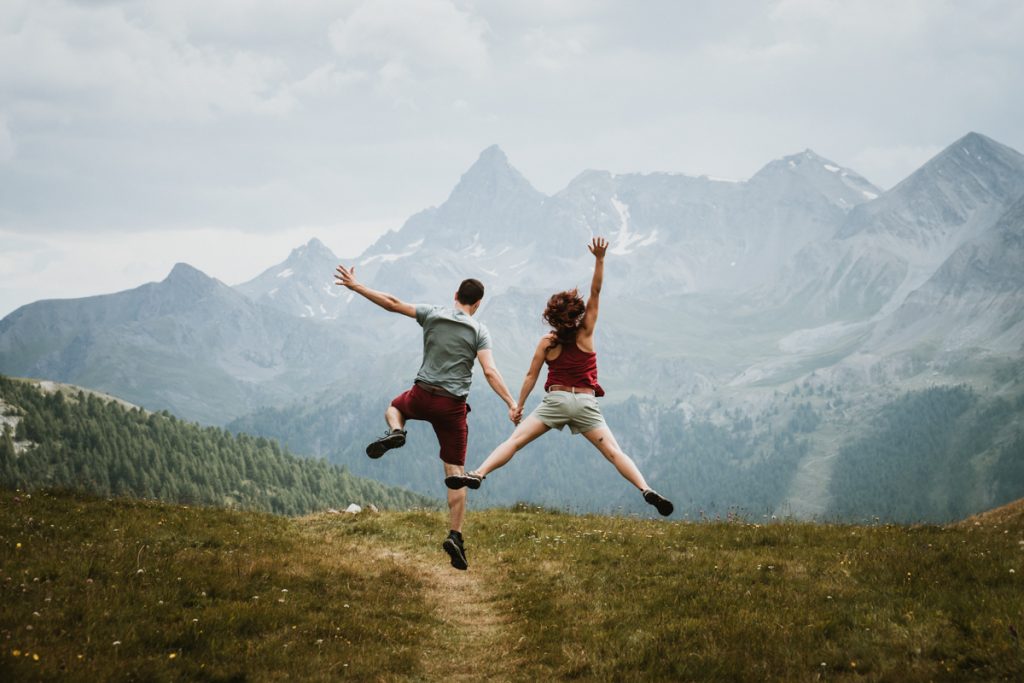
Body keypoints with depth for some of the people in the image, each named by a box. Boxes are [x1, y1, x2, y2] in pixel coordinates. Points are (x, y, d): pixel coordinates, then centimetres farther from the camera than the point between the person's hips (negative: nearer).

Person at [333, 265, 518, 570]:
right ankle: (455, 535, -7)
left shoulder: (433, 314, 1)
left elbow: (392, 303, 1)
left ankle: (395, 431, 1)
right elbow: (490, 371, -14)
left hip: (422, 396, 1)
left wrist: (356, 286, 9)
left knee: (395, 406, 37)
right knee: (456, 472, 3)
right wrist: (511, 402, -15)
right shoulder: (479, 331, -3)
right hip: (452, 405, -1)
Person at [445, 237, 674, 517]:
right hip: (585, 403, 0)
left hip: (556, 399, 0)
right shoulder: (585, 334, 2)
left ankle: (478, 474, -25)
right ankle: (646, 490, -22)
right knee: (613, 451, -5)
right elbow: (595, 292, -2)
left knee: (514, 440, -7)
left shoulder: (547, 342, 4)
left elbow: (531, 376, 3)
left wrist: (518, 406, 10)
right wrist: (599, 259, -11)